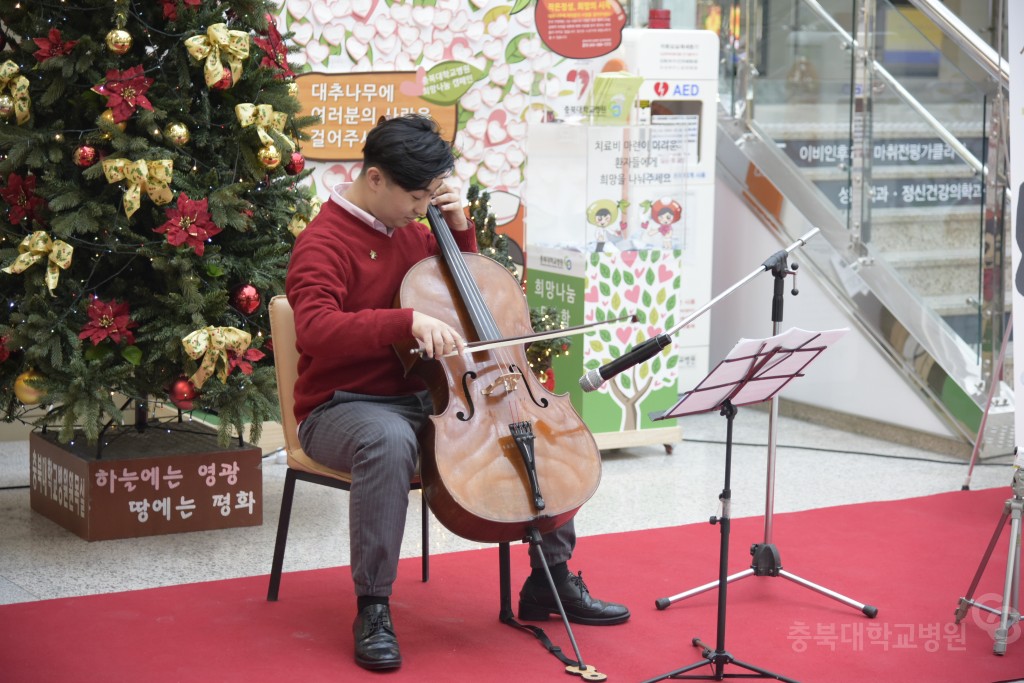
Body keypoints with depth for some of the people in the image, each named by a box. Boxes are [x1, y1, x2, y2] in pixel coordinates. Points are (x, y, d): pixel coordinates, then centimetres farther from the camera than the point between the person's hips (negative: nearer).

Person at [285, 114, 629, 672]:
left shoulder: (411, 230, 11)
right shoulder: (324, 243, -14)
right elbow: (316, 329, -32)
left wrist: (460, 228, 6)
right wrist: (409, 321, -43)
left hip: (420, 398, 8)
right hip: (343, 409, -8)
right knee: (389, 440, -43)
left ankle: (552, 580, 10)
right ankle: (372, 610, -31)